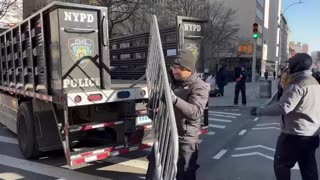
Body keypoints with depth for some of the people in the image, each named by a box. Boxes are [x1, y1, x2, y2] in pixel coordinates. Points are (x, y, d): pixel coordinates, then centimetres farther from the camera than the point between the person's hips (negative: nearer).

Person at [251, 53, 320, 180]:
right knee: (309, 168, 16)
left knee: (281, 164, 7)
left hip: (295, 134, -9)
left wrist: (259, 110, -24)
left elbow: (283, 107, -30)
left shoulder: (298, 84, -19)